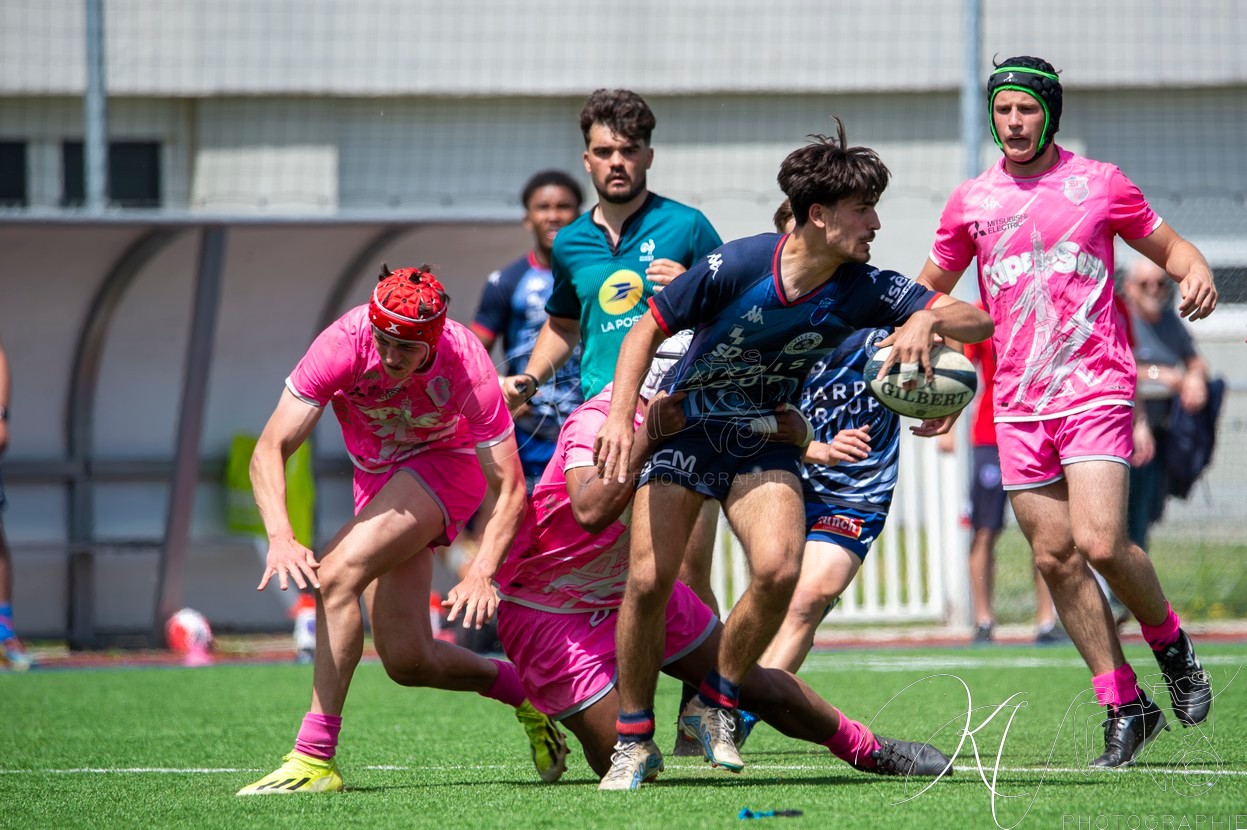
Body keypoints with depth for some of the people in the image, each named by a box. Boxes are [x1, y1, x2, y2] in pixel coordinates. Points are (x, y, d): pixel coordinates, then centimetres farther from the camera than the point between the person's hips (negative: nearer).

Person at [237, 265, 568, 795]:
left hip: (446, 464, -4)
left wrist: (481, 574, -39)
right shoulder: (344, 344, -28)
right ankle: (522, 689, 28)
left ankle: (315, 759, -26)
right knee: (408, 662, -1)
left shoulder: (466, 368, -31)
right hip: (377, 477, 4)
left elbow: (508, 487, -25)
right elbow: (270, 449, -29)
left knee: (337, 574, -28)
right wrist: (280, 537, -46)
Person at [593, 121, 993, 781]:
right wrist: (620, 417, -23)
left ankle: (714, 707, 0)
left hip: (765, 444, 2)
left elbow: (978, 321, -14)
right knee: (648, 580, -14)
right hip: (686, 429, -2)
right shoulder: (735, 267, -22)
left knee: (778, 569, -24)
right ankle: (634, 739, 5)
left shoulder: (863, 289, -14)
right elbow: (646, 331, -11)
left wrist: (928, 319, -36)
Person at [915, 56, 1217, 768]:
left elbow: (1168, 245, 13)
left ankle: (1170, 643, 10)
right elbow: (931, 290, 22)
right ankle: (1125, 706, 5)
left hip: (1096, 389, -3)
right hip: (1017, 407, 4)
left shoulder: (1100, 184, 3)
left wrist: (1196, 271, -9)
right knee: (1055, 557, -2)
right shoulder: (971, 202, 10)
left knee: (1100, 543, -18)